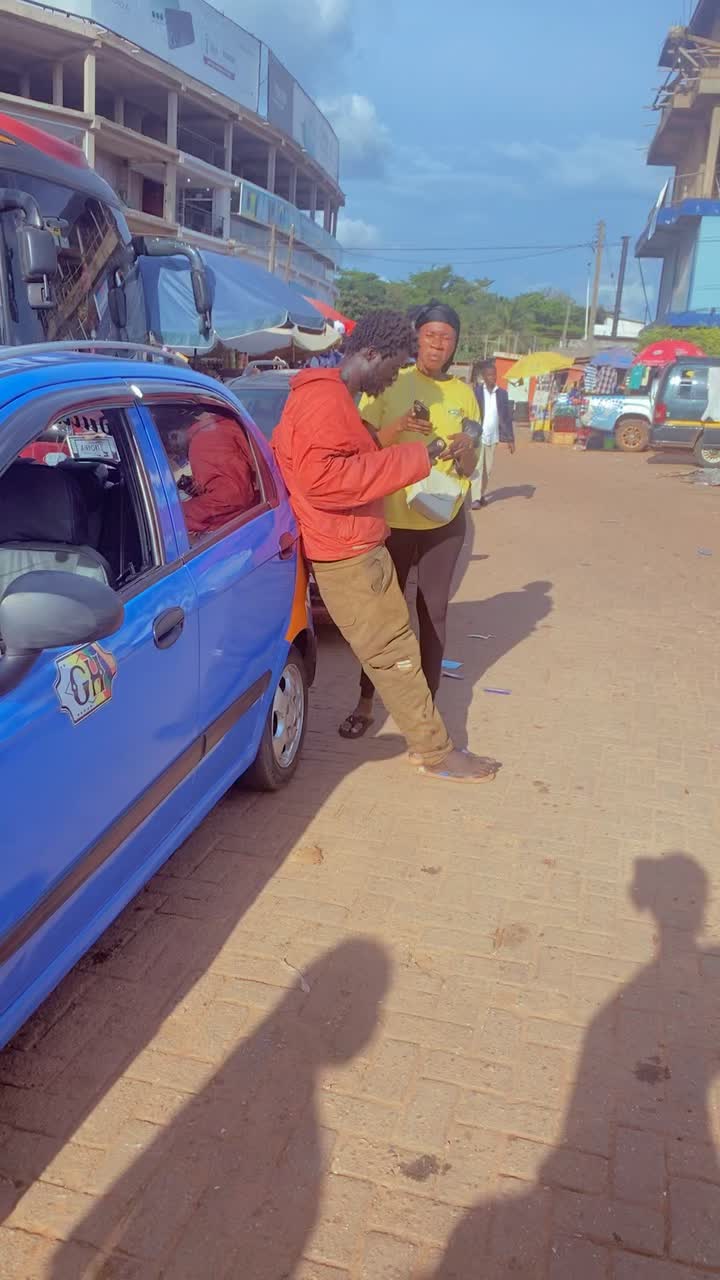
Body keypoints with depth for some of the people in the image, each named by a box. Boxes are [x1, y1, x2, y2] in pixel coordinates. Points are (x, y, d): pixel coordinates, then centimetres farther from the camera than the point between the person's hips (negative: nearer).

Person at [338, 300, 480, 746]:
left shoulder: (464, 394, 6)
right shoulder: (388, 382, -3)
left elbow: (469, 469, 6)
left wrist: (465, 449, -16)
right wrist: (393, 429, -24)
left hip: (444, 520, 2)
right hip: (392, 517, -2)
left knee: (433, 611, 8)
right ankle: (366, 702, 19)